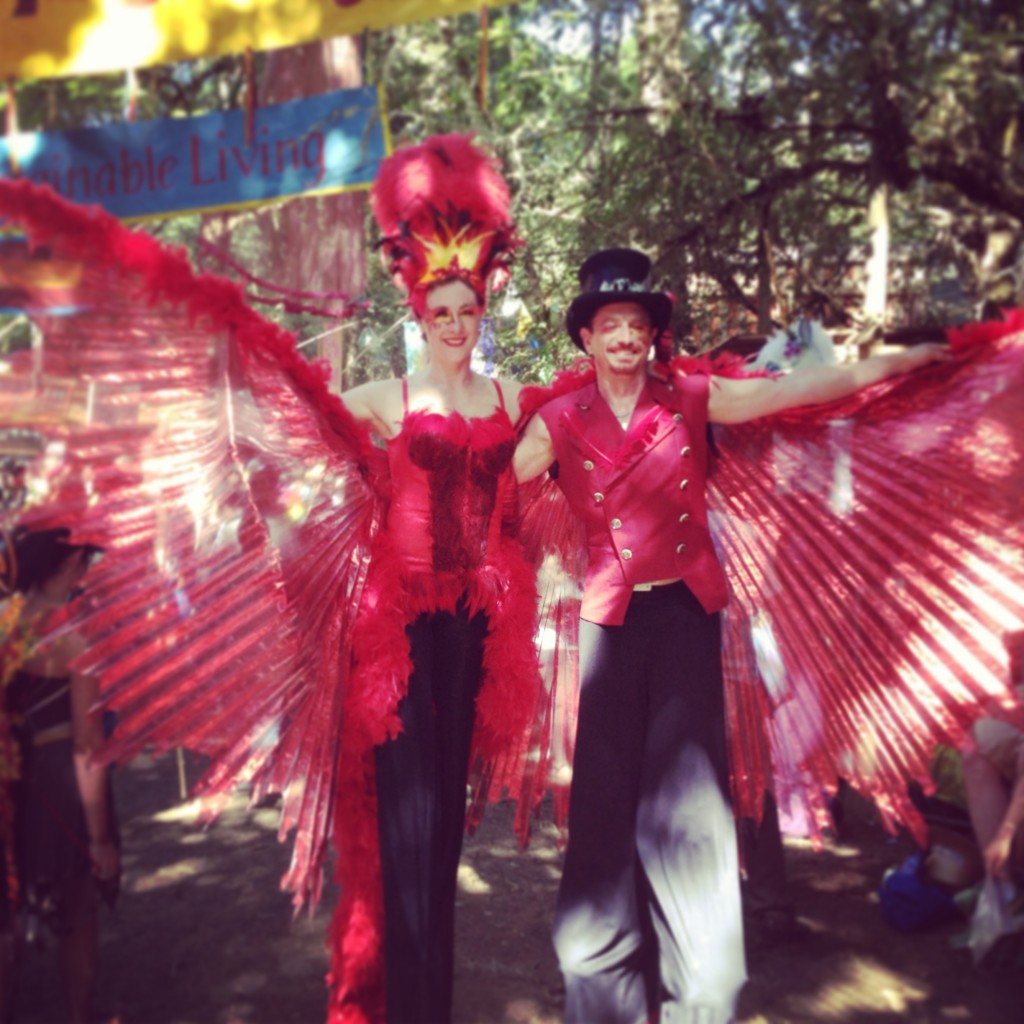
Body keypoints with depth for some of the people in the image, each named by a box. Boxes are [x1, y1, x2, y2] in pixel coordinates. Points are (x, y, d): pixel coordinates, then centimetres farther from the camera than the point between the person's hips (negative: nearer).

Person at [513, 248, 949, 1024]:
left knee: (687, 789, 3)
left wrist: (903, 360, 1)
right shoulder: (561, 421, 2)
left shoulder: (691, 399, 2)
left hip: (686, 611, 0)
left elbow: (802, 390, 1)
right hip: (611, 617, 0)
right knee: (608, 794, 3)